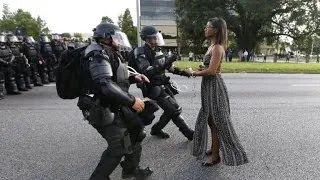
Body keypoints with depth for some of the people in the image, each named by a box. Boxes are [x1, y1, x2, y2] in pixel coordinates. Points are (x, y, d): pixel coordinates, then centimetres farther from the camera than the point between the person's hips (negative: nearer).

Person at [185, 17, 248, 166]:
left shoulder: (217, 48, -16)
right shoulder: (212, 46, 13)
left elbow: (211, 71, -23)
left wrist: (193, 73, -11)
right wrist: (200, 69, -1)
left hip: (214, 85, -10)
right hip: (209, 85, 10)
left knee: (216, 121, 1)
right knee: (210, 120, 18)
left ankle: (215, 155, 14)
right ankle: (213, 149, 33)